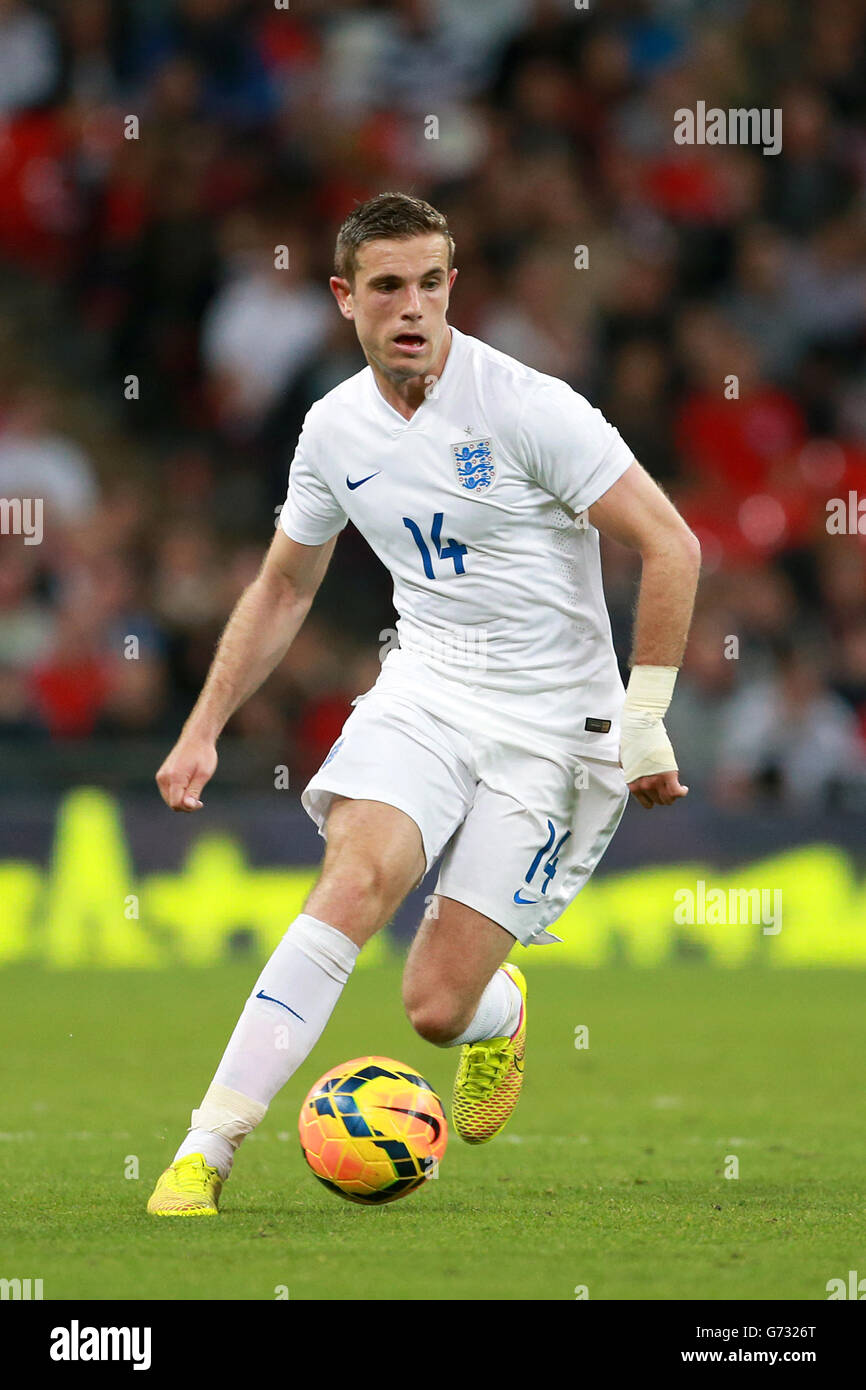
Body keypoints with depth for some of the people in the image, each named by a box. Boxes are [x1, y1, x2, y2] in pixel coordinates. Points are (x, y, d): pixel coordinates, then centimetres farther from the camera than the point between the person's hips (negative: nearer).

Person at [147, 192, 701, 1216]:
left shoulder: (527, 407, -15)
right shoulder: (334, 430, 3)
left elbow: (670, 546, -12)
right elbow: (282, 589, 19)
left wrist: (645, 725, -12)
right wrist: (202, 730, 14)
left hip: (551, 724, -4)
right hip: (425, 686, 4)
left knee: (435, 1008, -9)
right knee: (357, 879, -27)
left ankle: (501, 1011, 32)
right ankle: (206, 1151, -27)